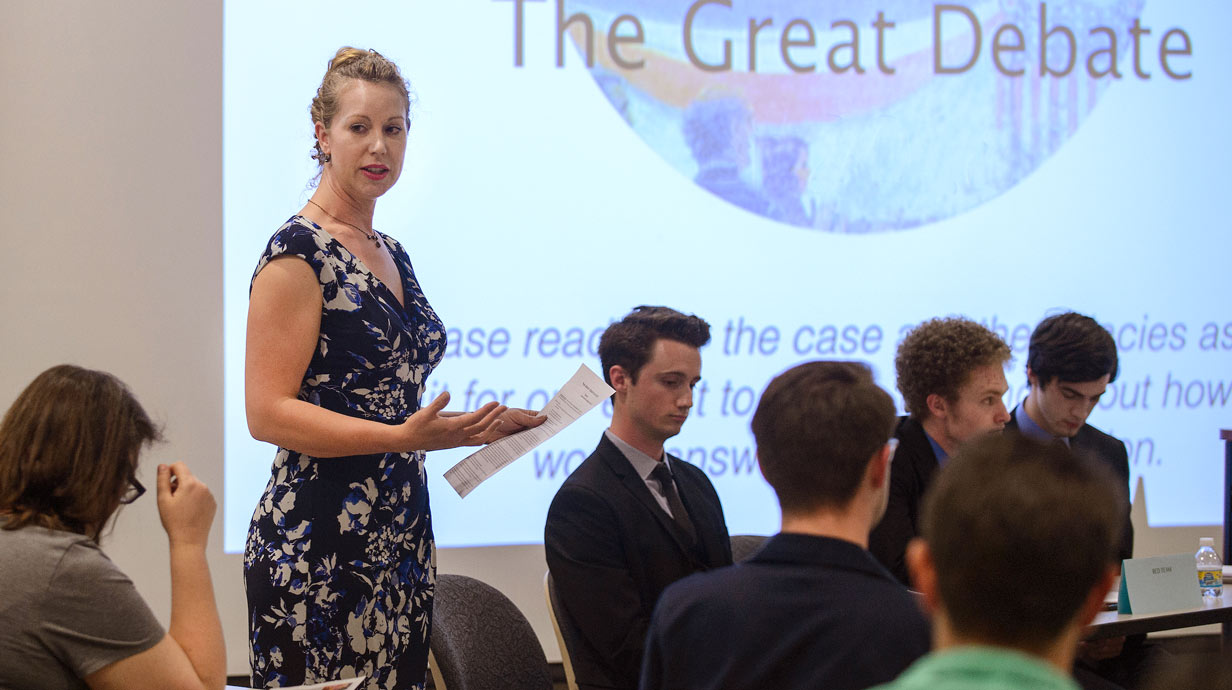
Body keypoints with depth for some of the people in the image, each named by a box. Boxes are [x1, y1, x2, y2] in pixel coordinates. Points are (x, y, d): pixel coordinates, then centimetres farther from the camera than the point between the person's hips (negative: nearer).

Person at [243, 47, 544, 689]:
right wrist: (403, 436, -24)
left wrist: (481, 423, 13)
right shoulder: (298, 252, -9)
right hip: (317, 544, -8)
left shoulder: (391, 254, 17)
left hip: (401, 537, 8)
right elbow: (269, 412, -16)